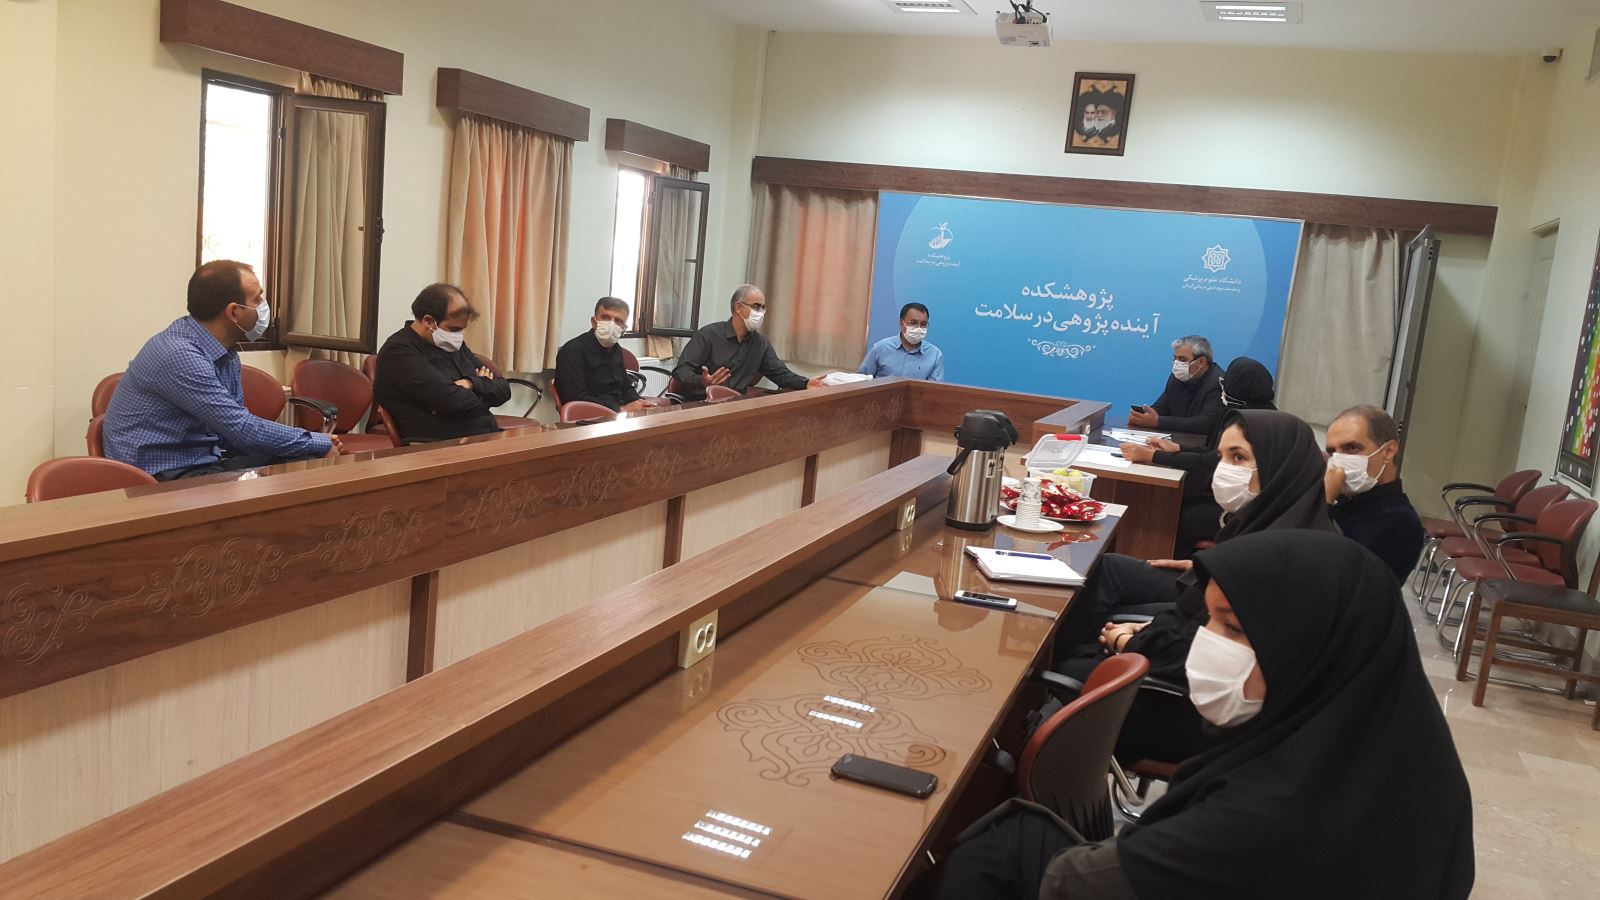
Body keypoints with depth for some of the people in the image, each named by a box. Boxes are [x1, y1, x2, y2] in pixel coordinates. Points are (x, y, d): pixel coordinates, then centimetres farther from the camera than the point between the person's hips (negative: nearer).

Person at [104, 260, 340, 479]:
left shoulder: (227, 354, 8)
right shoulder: (178, 355, -21)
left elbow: (235, 432, 10)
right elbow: (242, 428, -22)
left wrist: (317, 443, -5)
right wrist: (321, 444, -13)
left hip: (208, 463, 9)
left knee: (305, 466, -5)